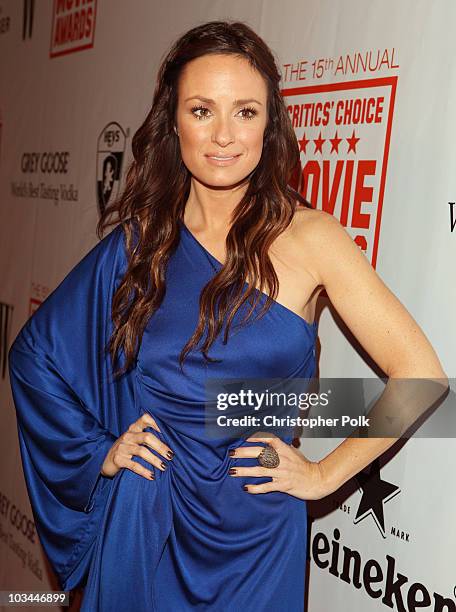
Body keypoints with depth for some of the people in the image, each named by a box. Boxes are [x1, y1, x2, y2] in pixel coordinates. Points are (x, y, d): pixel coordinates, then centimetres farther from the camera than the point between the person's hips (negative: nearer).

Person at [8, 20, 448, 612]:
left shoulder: (307, 236, -12)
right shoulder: (139, 239, -4)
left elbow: (420, 376, -12)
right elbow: (35, 352, 7)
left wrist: (323, 474, -8)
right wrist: (97, 451, -1)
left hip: (252, 535, -1)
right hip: (138, 527, 2)